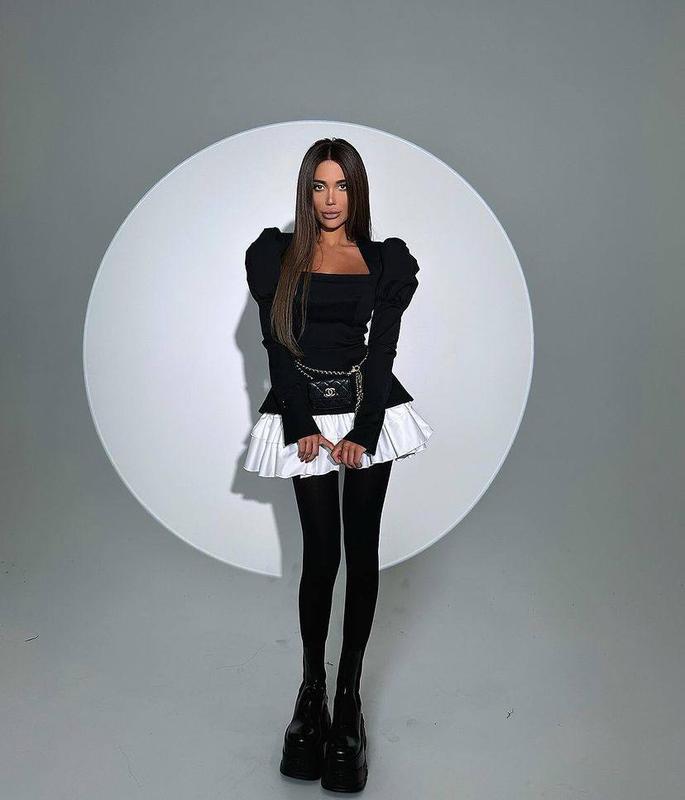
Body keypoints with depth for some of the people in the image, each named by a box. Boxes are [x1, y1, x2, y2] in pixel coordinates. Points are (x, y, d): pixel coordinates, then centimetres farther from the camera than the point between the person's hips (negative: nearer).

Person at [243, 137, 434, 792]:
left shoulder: (385, 261, 7)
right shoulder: (275, 255, 6)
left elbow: (383, 349, -1)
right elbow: (277, 345, -1)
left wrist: (363, 431, -11)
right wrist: (302, 427, -10)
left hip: (370, 409, 1)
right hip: (304, 413, -1)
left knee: (362, 549, 2)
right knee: (321, 552, -3)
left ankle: (349, 692, 13)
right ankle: (311, 686, 14)